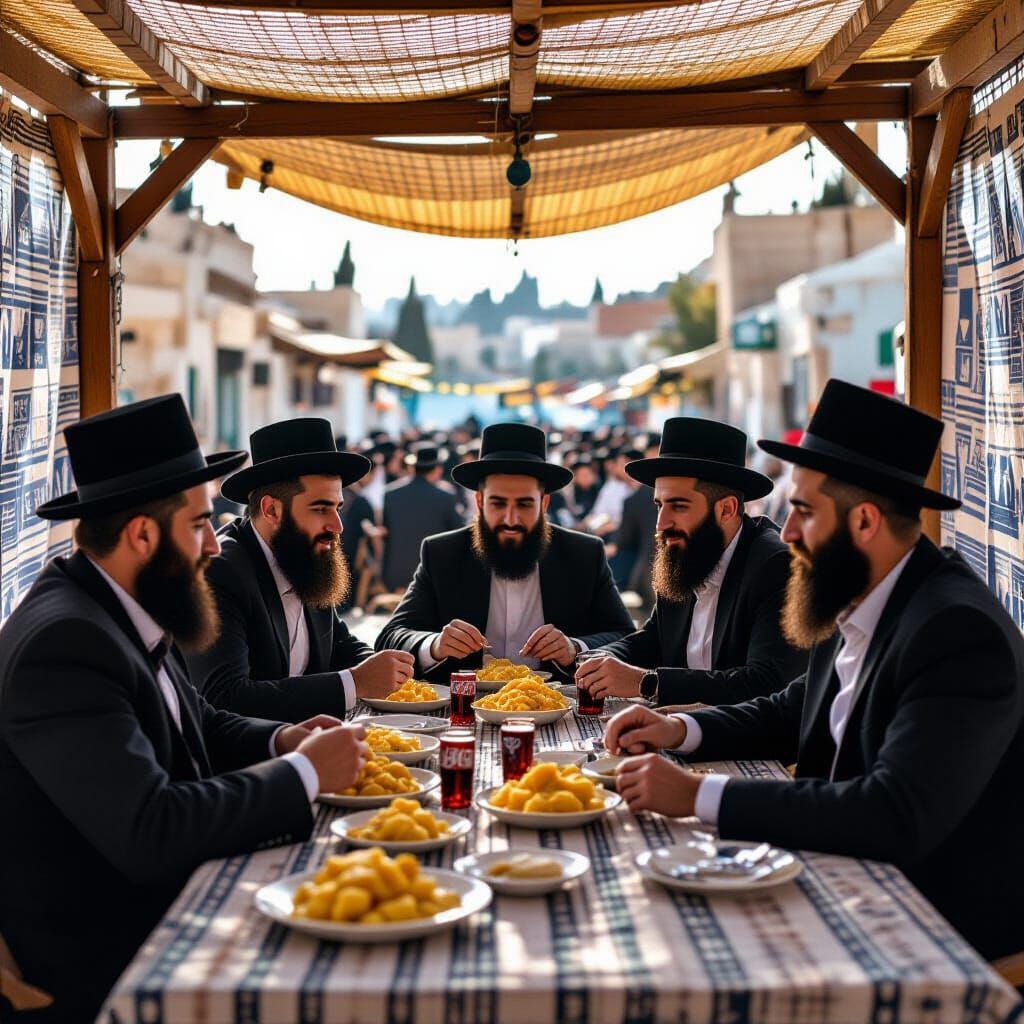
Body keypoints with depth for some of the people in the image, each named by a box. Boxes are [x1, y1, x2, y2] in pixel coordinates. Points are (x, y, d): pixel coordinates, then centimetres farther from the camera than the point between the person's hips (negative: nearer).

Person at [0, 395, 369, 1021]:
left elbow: (201, 726, 19)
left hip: (168, 901, 9)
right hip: (101, 964, -9)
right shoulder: (63, 645, -24)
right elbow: (149, 833, -30)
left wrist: (280, 742, -1)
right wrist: (304, 773, -20)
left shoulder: (123, 611, 5)